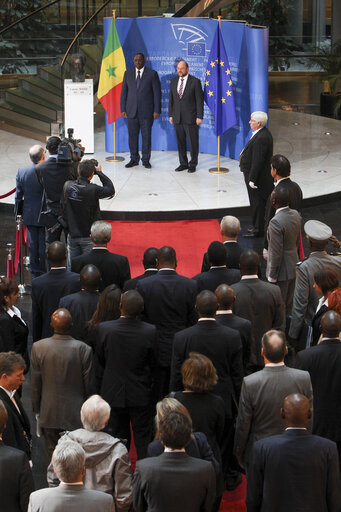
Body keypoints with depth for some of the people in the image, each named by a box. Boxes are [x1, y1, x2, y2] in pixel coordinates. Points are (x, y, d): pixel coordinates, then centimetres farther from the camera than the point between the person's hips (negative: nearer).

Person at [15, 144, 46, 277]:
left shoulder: (21, 172, -8)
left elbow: (18, 196, -1)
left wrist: (18, 214, 11)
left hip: (29, 215, 3)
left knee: (33, 246, 14)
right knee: (44, 246, 9)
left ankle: (35, 273, 23)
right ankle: (45, 272, 19)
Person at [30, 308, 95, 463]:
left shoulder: (38, 347, -11)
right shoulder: (84, 350, -16)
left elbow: (35, 383, -3)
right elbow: (89, 385, -8)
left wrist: (36, 409, 10)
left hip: (49, 414, 1)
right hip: (75, 414, -1)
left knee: (52, 453, 14)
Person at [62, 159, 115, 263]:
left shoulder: (67, 186, -7)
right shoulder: (93, 190, -22)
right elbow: (111, 189, -7)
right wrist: (99, 172, -4)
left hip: (72, 234, 4)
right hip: (88, 236, -4)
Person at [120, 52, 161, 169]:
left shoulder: (152, 74, 0)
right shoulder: (128, 74, 10)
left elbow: (157, 93, -1)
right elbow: (124, 92, 11)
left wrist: (157, 110, -7)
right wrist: (123, 109, 4)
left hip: (146, 111, -3)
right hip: (131, 111, 3)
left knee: (146, 136, 1)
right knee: (132, 136, 5)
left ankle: (146, 160, 11)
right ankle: (134, 159, 14)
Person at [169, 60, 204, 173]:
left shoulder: (195, 82, -4)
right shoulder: (173, 81, 10)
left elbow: (199, 100, -6)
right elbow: (171, 99, 14)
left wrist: (199, 117, -11)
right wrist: (170, 115, 9)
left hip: (191, 118, -4)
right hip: (177, 118, 4)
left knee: (193, 142, 0)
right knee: (180, 142, 8)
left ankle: (193, 164, 11)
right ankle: (183, 163, 18)